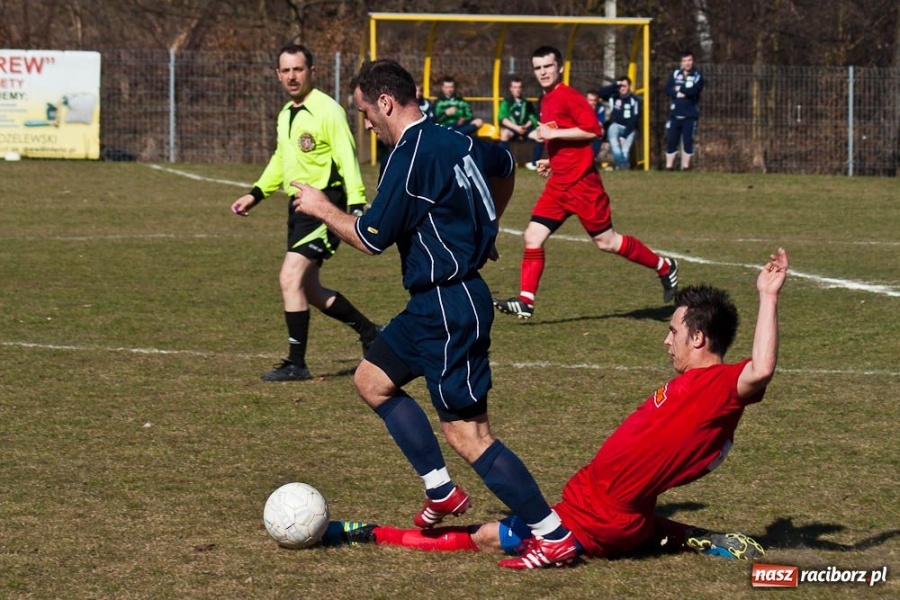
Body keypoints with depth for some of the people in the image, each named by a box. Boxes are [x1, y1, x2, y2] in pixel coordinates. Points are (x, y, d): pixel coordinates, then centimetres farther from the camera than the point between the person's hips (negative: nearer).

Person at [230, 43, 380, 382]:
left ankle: (296, 364, -10)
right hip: (299, 206, 9)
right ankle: (371, 334, 29)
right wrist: (256, 194, 22)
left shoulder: (327, 111, -12)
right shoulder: (286, 115, 14)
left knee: (290, 277, -16)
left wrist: (356, 206, -25)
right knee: (310, 291, 12)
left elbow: (347, 161, -17)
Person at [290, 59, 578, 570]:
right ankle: (442, 492, 22)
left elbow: (371, 238, -16)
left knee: (467, 434, -8)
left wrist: (321, 207, 0)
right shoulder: (456, 142, 9)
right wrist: (480, 230, 34)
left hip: (449, 307, -10)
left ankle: (555, 536, -5)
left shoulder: (412, 155, -19)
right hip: (435, 302, 10)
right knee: (372, 380, 21)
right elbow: (505, 167, 30)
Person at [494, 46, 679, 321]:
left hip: (581, 183, -8)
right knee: (533, 236, -3)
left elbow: (592, 130, -22)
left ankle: (664, 267, 16)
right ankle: (525, 301, -3)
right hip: (558, 184, 8)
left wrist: (554, 133, -21)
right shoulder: (546, 101, 15)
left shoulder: (568, 96, -12)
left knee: (606, 241, 0)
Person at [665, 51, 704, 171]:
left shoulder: (697, 76, -1)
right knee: (671, 139, 0)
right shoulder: (675, 74, 8)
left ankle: (685, 166, 8)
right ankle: (669, 166, 5)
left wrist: (679, 89, -6)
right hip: (675, 114, 2)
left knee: (688, 140, -1)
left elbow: (694, 91, -18)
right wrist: (686, 92, -14)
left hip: (690, 115, -2)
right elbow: (668, 90, -3)